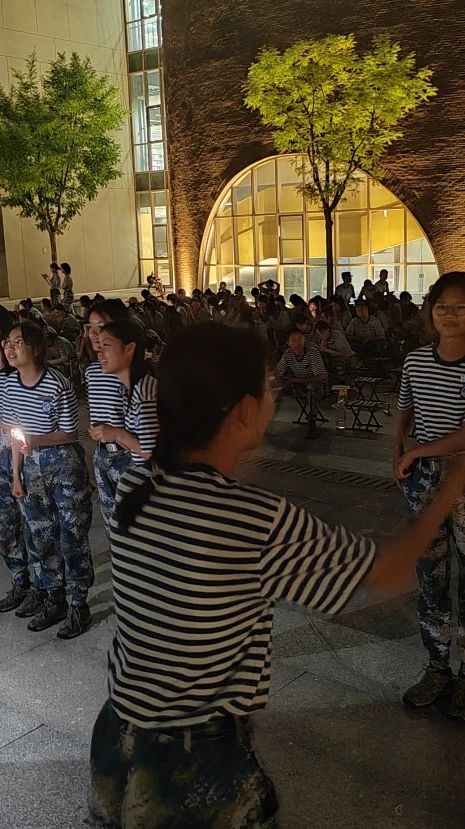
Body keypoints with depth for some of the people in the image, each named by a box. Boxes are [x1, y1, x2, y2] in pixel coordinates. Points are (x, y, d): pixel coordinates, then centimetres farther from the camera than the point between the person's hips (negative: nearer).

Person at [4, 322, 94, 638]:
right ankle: (54, 600, 30)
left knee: (72, 535, 1)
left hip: (64, 463, -6)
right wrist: (16, 475, 7)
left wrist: (36, 440, -25)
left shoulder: (58, 385, -18)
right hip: (32, 466, 6)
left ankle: (80, 604, 15)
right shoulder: (11, 384, 0)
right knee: (41, 535, 14)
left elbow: (70, 434, -11)